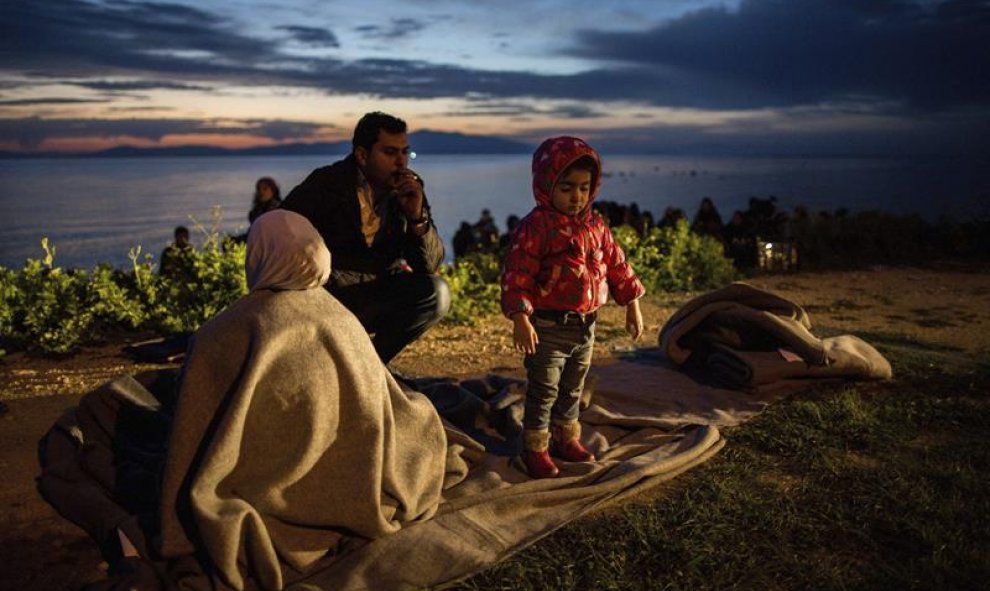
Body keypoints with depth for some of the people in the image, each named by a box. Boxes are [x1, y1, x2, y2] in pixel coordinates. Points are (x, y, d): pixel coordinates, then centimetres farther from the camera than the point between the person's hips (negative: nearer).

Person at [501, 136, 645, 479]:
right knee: (543, 391, 4)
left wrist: (632, 305, 14)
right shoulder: (536, 227, -15)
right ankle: (535, 448, 19)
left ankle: (566, 438, 37)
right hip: (548, 327, -6)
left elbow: (616, 265, 13)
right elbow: (517, 275, -19)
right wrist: (520, 319, -25)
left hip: (585, 325, 7)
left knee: (572, 389, 20)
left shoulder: (595, 225, 6)